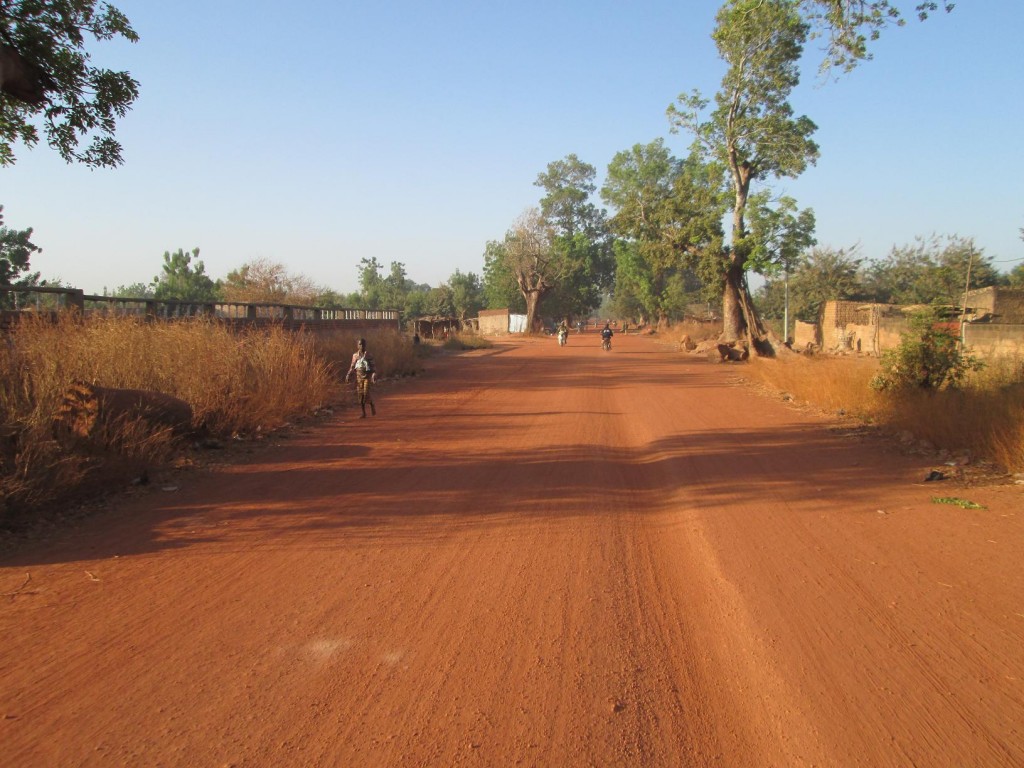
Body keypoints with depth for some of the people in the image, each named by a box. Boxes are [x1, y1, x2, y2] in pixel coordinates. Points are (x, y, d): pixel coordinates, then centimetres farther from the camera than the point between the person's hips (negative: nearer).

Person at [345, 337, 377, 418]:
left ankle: (372, 405, 17)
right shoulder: (355, 355, 6)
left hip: (367, 376, -3)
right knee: (360, 394, 0)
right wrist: (348, 375, -1)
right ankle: (364, 413, 9)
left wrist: (374, 375, -17)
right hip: (359, 376, 3)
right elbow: (352, 367, 10)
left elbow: (373, 367, -2)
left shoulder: (369, 355, -1)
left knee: (366, 393, -15)